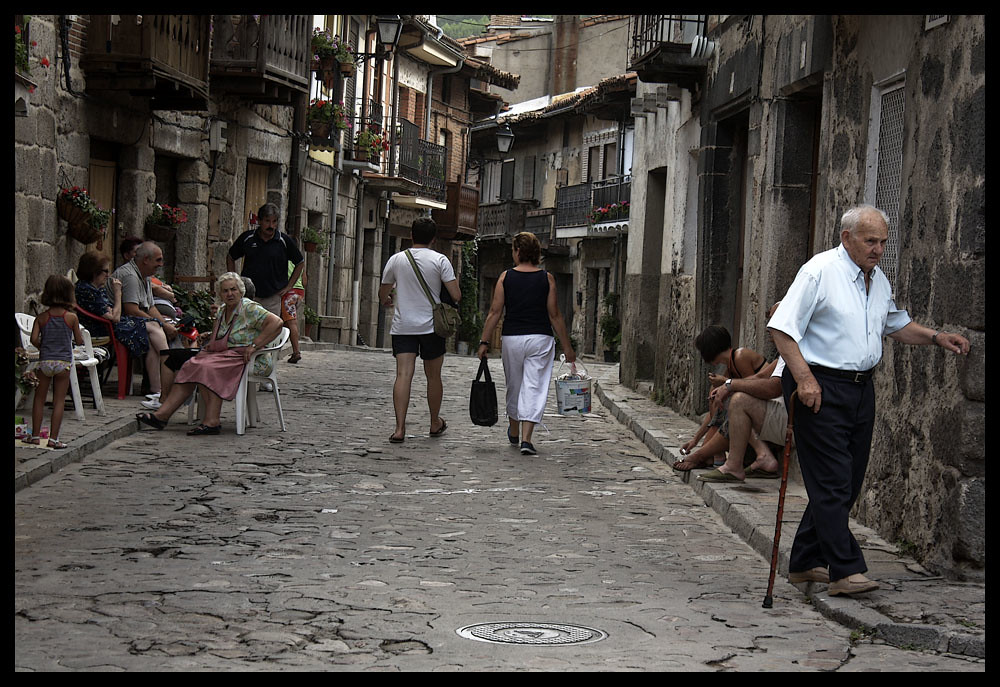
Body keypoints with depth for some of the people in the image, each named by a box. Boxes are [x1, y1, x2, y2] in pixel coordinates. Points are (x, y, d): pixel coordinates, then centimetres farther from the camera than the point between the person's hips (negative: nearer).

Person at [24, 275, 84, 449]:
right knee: (59, 401, 3)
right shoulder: (72, 317, -5)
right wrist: (76, 329, 19)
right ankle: (53, 438, 0)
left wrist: (42, 348, 11)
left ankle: (35, 435, 14)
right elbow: (79, 341, -1)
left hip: (45, 361, 2)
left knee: (39, 399, 13)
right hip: (63, 361, -2)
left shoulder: (42, 318, 0)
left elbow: (34, 339, -8)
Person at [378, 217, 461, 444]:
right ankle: (435, 424, 28)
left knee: (403, 374, -6)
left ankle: (399, 428, -17)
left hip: (402, 326, 1)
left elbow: (383, 295, 13)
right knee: (433, 376, 13)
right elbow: (456, 296, -9)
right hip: (431, 325, -1)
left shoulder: (396, 259, 2)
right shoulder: (440, 260, -4)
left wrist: (386, 301, 37)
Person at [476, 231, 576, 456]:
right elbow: (555, 315, -3)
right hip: (540, 339, -1)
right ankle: (526, 438, -13)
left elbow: (495, 312, -3)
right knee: (534, 388, -1)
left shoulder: (506, 277, -1)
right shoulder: (547, 279, -2)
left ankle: (514, 433, 34)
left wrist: (485, 342, 2)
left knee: (514, 387, 17)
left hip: (511, 338, 1)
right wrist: (567, 347, 3)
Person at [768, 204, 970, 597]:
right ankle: (845, 571, -11)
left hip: (861, 387, 8)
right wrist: (804, 378, -23)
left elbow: (896, 324, 30)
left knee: (848, 483, 10)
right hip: (820, 388, -8)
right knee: (832, 480, -10)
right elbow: (782, 328, -15)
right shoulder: (819, 272, -10)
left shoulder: (878, 280, 14)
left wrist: (936, 338, 15)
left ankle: (805, 563, 19)